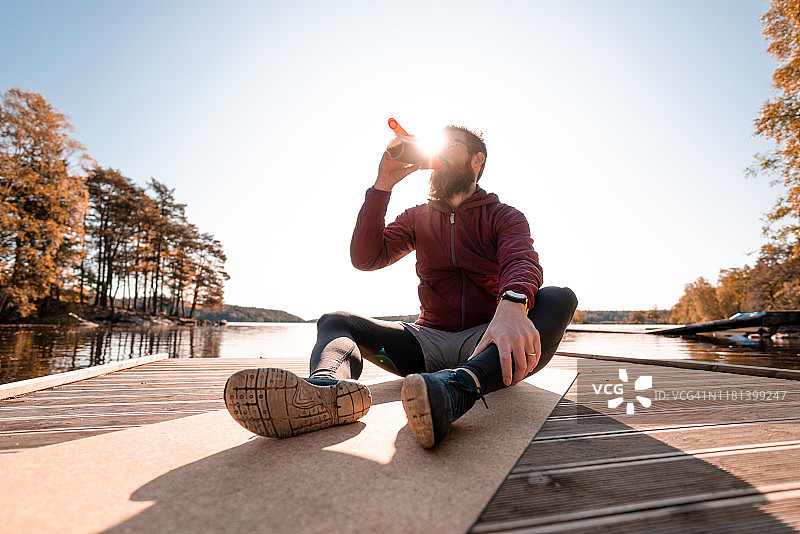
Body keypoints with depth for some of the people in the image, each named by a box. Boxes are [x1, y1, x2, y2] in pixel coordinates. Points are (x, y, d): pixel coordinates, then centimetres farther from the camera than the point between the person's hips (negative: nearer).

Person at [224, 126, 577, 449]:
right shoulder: (418, 218, 15)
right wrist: (383, 185, -5)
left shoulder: (505, 217, 6)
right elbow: (365, 257, 1)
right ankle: (330, 386, -50)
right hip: (429, 340, 2)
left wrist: (512, 305, -41)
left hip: (486, 342, -1)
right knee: (334, 321, -13)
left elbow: (522, 262, -17)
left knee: (559, 299, -28)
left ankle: (459, 384, -56)